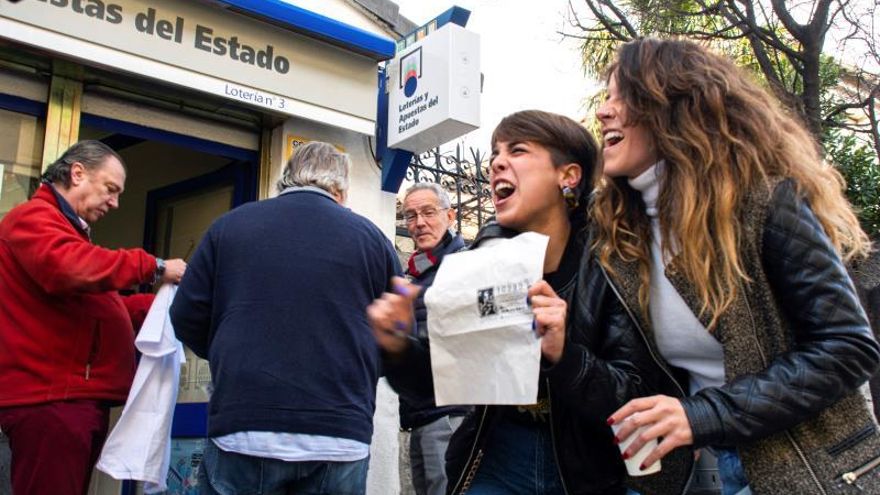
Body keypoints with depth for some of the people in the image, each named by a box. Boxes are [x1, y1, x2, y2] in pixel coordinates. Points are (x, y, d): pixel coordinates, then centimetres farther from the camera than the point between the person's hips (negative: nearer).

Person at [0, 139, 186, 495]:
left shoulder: (68, 230, 27)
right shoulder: (33, 218, -7)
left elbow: (100, 308, 24)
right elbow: (70, 268, -28)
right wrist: (153, 267, -20)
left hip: (80, 399, 10)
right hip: (50, 401, -10)